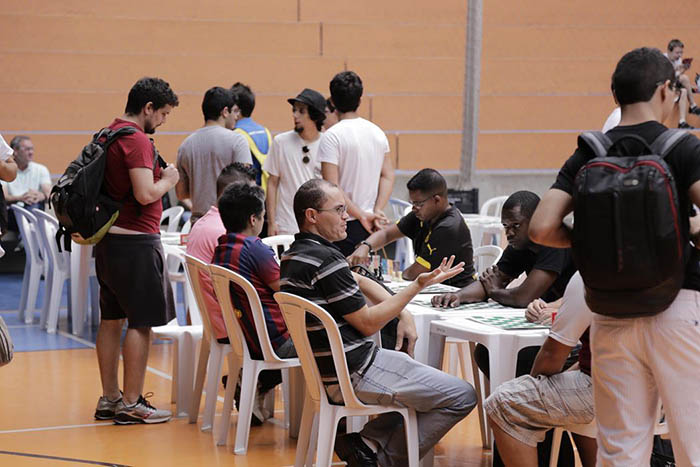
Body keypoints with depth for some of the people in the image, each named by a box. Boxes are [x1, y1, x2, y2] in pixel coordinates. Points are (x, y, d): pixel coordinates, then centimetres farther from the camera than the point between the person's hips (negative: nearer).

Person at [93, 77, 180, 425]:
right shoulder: (137, 141, -16)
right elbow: (145, 194, -24)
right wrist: (167, 180, -6)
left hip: (109, 238, 10)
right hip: (135, 242, -10)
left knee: (111, 319, 13)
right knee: (141, 322, -4)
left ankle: (109, 399, 21)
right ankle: (131, 404, -1)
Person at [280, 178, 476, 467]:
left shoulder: (293, 257, 10)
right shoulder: (325, 259, -21)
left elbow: (359, 282, 21)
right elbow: (368, 323, -15)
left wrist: (404, 314, 12)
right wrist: (418, 286, -13)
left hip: (326, 372, 10)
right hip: (354, 375, -10)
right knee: (462, 396, -5)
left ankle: (368, 441, 12)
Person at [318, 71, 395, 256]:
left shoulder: (332, 136, -11)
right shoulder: (378, 132, 8)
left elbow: (332, 187, -16)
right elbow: (388, 176, 6)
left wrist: (361, 215, -11)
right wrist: (376, 212, 0)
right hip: (370, 226, 6)